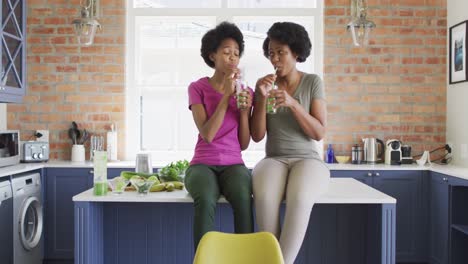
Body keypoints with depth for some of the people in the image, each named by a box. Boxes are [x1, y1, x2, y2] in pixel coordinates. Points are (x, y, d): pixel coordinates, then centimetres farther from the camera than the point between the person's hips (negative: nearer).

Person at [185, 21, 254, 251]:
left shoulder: (245, 91, 8)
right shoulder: (197, 88, 0)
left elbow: (244, 144, 6)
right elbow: (207, 135, -13)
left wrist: (244, 110, -10)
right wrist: (227, 95, -16)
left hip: (234, 165, 2)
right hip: (202, 165, -2)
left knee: (244, 199, -33)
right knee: (205, 200, -36)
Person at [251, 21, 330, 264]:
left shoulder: (313, 82, 2)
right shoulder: (265, 84, 7)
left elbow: (319, 133, -5)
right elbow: (257, 136, 0)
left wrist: (292, 104, -19)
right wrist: (261, 98, -13)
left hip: (307, 160, -1)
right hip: (273, 161, 1)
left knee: (299, 198, -37)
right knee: (264, 197, -35)